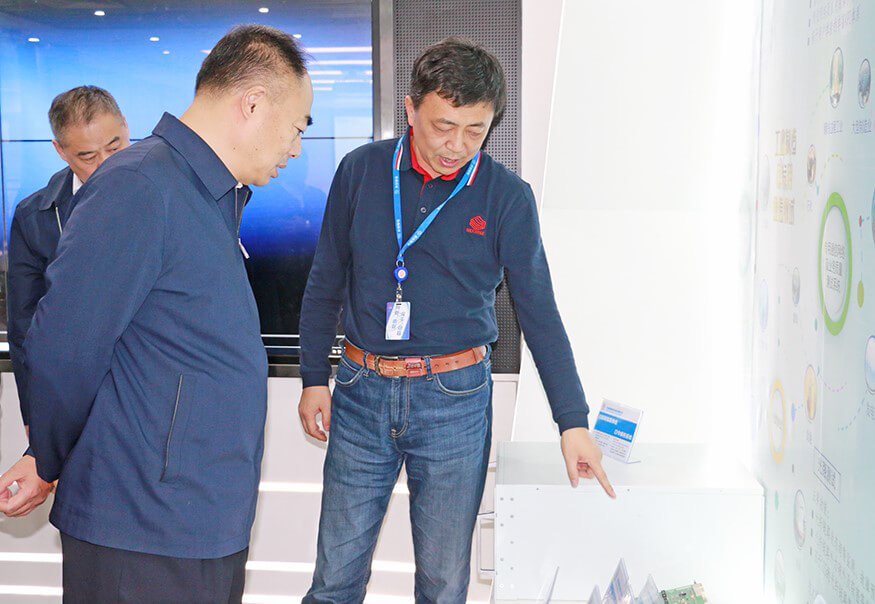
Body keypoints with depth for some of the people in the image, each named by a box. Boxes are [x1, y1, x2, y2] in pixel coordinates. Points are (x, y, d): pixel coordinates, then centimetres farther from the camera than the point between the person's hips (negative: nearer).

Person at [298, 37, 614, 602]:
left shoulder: (507, 197, -4)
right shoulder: (362, 171, 0)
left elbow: (540, 312, 0)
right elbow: (326, 283, 10)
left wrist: (574, 422, -1)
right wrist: (314, 379, 8)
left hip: (455, 400, -1)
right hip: (362, 393, 2)